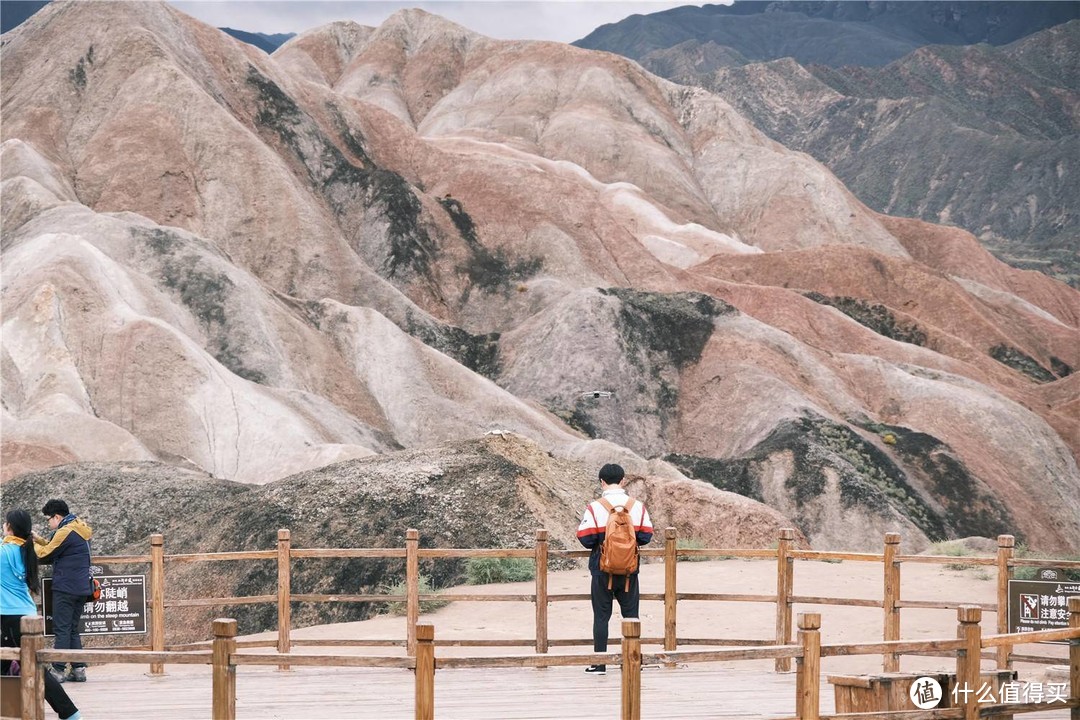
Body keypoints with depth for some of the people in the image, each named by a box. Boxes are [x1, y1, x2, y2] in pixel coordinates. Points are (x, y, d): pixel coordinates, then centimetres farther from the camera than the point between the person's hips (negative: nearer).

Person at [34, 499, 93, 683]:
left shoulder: (65, 532, -13)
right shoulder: (80, 529, 15)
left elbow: (45, 554, -7)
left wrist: (33, 544, 10)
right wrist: (40, 540, 14)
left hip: (66, 588, -9)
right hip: (81, 587, 9)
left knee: (62, 629, -5)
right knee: (72, 629, 13)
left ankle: (58, 670, -5)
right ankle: (78, 669, 9)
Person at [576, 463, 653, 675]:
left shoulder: (595, 508, -11)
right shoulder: (638, 507, -1)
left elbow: (586, 539, -12)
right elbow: (645, 537, 1)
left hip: (602, 570, -2)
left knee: (601, 616, 4)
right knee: (630, 615, 11)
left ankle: (599, 664, 4)